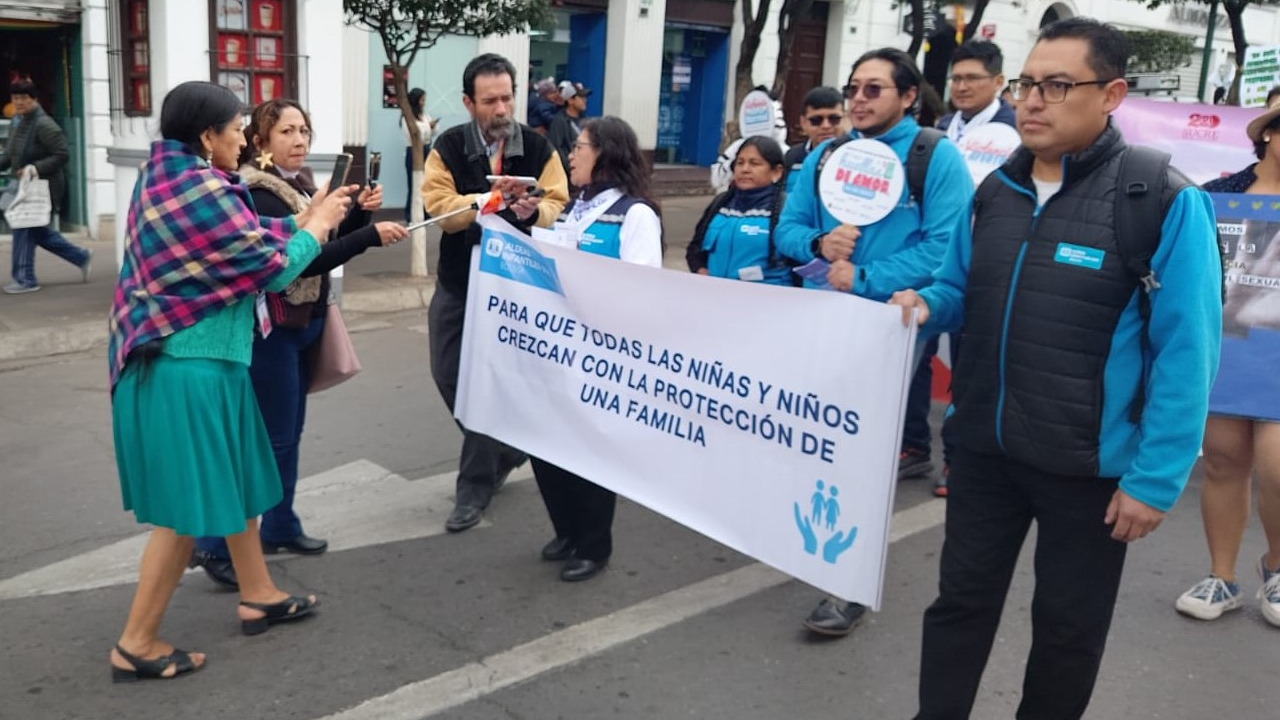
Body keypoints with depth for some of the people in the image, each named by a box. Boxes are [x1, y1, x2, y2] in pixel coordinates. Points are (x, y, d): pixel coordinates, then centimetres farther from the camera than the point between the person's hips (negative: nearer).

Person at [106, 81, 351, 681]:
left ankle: (258, 596, 33)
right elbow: (271, 267, -15)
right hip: (188, 367, -10)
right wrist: (316, 228, 1)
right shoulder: (201, 190, -21)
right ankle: (136, 644, 11)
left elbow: (239, 243, 13)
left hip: (198, 358, 10)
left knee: (234, 479, 19)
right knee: (187, 503, 0)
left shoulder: (167, 178, 9)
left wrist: (302, 220, 11)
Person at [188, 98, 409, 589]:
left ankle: (279, 528, 28)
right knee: (269, 437, -7)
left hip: (305, 322, 9)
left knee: (289, 433, 15)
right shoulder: (256, 194, -19)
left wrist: (360, 212, -2)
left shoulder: (302, 184, 7)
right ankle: (215, 544, 2)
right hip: (271, 327, -9)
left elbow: (325, 246, 13)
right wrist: (370, 235, -33)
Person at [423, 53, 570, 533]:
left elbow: (558, 208, -10)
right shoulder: (448, 146, -5)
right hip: (457, 283, 3)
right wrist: (488, 198, -34)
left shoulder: (538, 147, -4)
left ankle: (475, 484, 11)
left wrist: (532, 209, -32)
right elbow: (439, 207, -18)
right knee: (449, 376, 10)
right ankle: (501, 451, 34)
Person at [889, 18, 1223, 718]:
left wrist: (1156, 477, -17)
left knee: (1068, 623, 15)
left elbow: (1185, 353, -16)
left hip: (1091, 462, -4)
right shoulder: (995, 190, 4)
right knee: (961, 598, 16)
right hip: (983, 445, 5)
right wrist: (925, 305, -8)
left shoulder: (1165, 201, -15)